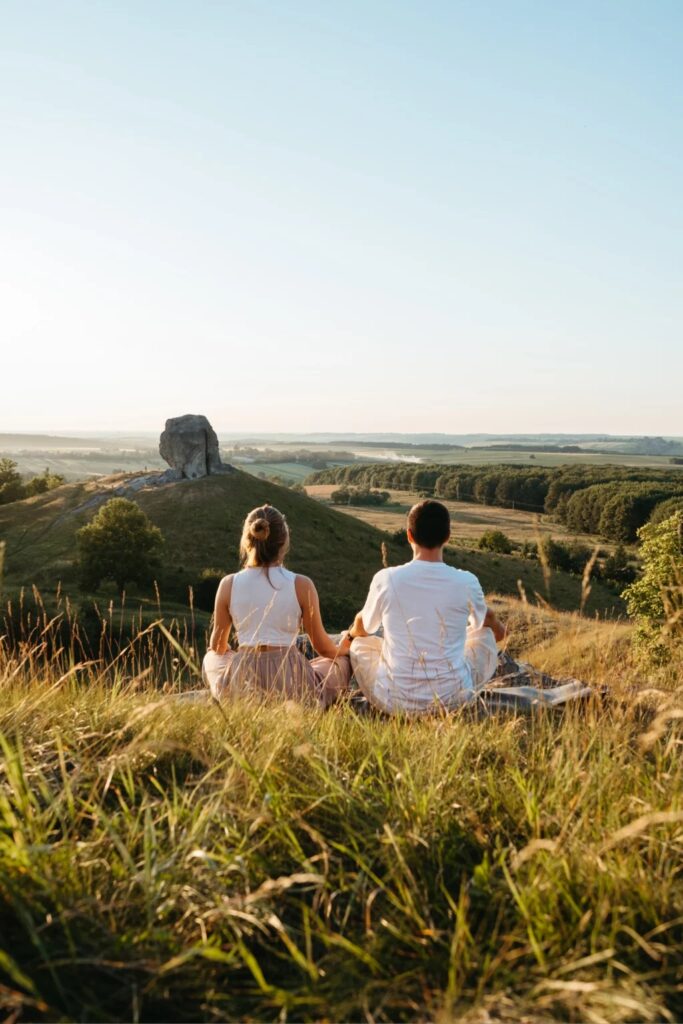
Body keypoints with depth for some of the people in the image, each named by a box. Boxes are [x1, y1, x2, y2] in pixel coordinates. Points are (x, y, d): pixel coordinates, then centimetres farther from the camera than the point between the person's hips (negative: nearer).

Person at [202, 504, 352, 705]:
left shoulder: (228, 585, -5)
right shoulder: (301, 585, -10)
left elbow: (217, 646, 9)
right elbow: (322, 646, 1)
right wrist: (341, 649, 25)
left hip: (241, 685, 2)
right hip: (291, 682, -1)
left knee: (211, 658, 36)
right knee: (343, 662, 27)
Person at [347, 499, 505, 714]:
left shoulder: (386, 579, -11)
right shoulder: (467, 582, -9)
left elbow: (362, 628, 9)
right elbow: (485, 620, 16)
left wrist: (351, 633, 36)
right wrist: (499, 629, 42)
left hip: (395, 701, 0)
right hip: (454, 699, 1)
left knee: (360, 643, 27)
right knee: (485, 636, 26)